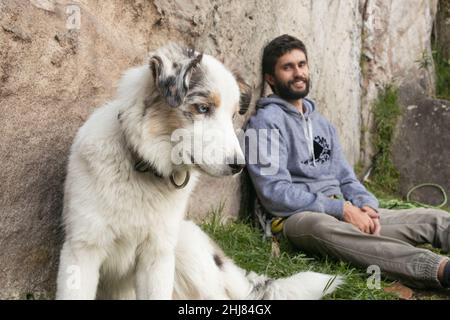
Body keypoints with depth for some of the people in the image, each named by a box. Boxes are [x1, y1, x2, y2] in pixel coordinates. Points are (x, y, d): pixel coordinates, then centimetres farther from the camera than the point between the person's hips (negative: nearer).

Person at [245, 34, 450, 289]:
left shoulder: (321, 123, 22)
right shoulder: (266, 121, -3)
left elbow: (345, 177, 19)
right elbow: (275, 192, -13)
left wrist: (366, 206, -5)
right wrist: (342, 209, -16)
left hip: (344, 213, 8)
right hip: (300, 218, -8)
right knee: (322, 226, -42)